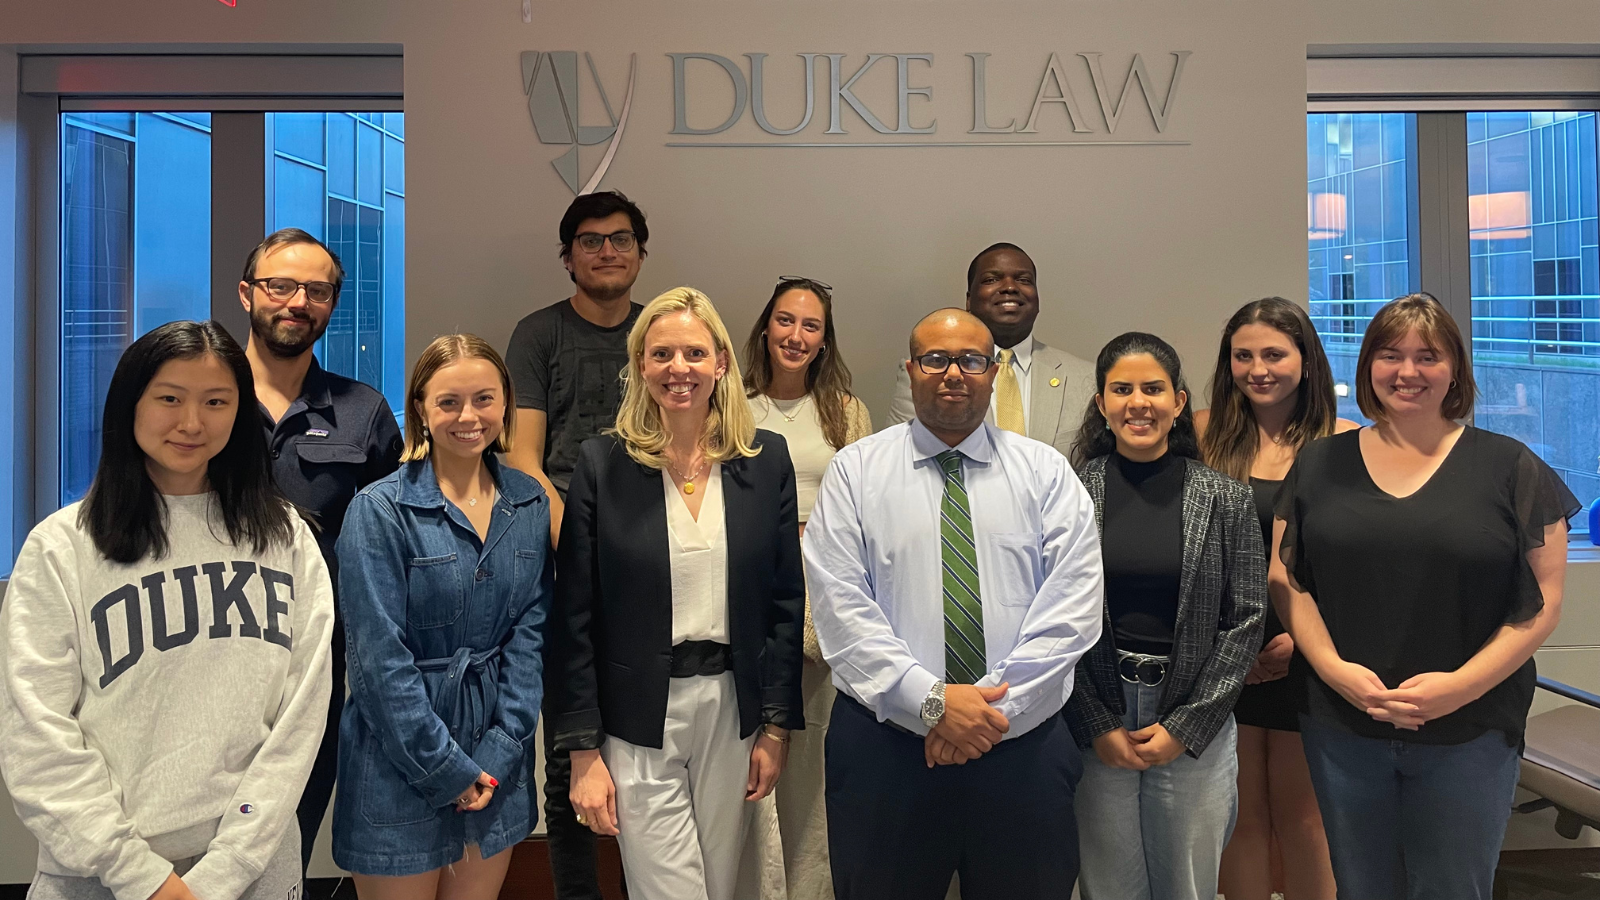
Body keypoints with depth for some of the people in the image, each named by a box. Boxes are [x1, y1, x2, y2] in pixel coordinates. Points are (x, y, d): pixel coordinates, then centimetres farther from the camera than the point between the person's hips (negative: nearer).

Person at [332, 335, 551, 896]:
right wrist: (446, 769, -13)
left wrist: (500, 750, -7)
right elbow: (381, 657, -14)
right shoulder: (379, 510, -11)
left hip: (497, 763, 4)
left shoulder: (530, 505, 2)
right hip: (402, 767, -4)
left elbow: (529, 633, 1)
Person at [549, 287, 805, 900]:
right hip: (638, 718, -2)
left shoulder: (766, 459, 0)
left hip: (732, 710, 3)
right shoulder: (602, 464, -5)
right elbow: (574, 619, -4)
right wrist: (583, 751, -6)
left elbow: (785, 601, 4)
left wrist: (776, 724, 2)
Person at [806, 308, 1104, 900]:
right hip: (884, 744, -1)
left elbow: (1074, 603, -4)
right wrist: (932, 702, -14)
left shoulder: (1047, 473, 5)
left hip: (1024, 745, 1)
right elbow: (840, 606, -6)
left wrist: (997, 706, -13)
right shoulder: (856, 470, 2)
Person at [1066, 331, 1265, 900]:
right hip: (1096, 731, 0)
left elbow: (1246, 620, -1)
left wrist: (1185, 728, -6)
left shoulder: (1226, 499, -1)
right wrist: (1097, 726, -6)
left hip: (1195, 733, 1)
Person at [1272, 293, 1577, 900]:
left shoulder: (1509, 467, 0)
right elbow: (1285, 580, 3)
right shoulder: (1319, 464, 5)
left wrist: (1462, 685, -14)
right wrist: (1332, 668, -11)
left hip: (1469, 734, -1)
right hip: (1341, 728, 2)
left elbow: (1544, 600, -3)